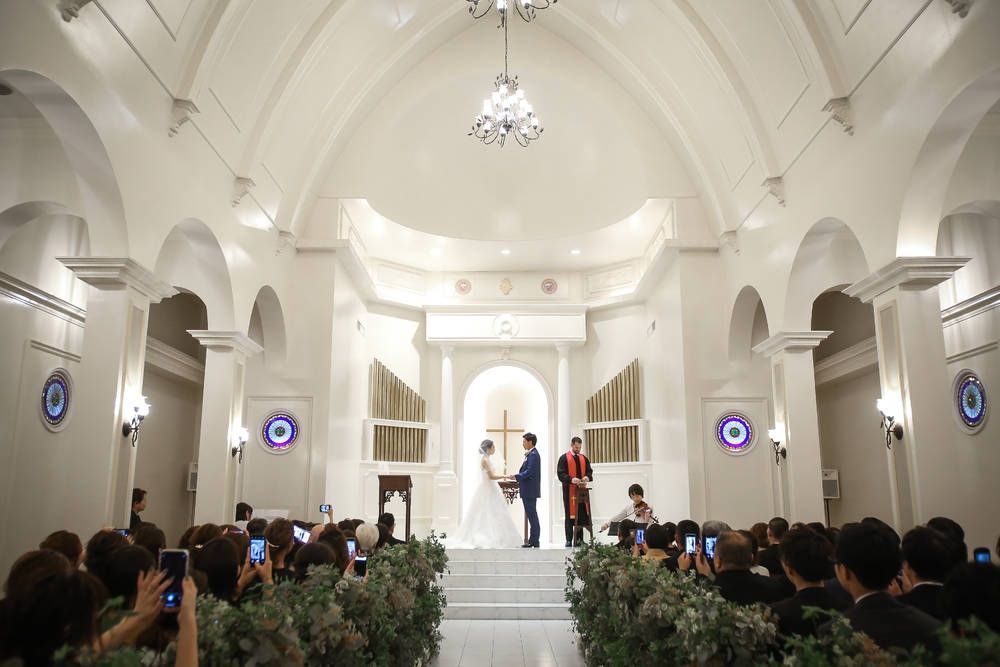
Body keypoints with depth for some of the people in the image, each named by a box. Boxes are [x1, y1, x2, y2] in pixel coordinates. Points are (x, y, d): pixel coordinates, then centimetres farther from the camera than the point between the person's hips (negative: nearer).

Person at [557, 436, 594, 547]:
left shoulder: (584, 458, 12)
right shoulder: (564, 458, -2)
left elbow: (590, 471, 11)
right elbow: (560, 473, -9)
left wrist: (587, 477, -12)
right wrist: (571, 479, -24)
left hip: (581, 490, 4)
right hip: (569, 490, -4)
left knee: (582, 515, 4)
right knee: (570, 515, 0)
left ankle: (579, 539, 11)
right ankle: (569, 540, 5)